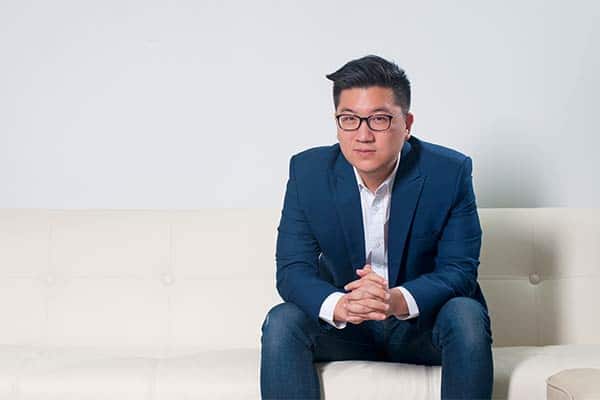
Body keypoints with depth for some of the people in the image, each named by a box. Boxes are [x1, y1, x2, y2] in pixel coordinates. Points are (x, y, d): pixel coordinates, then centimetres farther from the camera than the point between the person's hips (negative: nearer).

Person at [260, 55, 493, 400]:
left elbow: (460, 270, -16)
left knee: (466, 316, -31)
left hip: (423, 322, -1)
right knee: (281, 322, -25)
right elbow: (292, 269, -14)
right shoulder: (308, 171, -10)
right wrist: (339, 306, -37)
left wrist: (397, 300, -38)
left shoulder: (450, 173, -15)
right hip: (343, 323, 1)